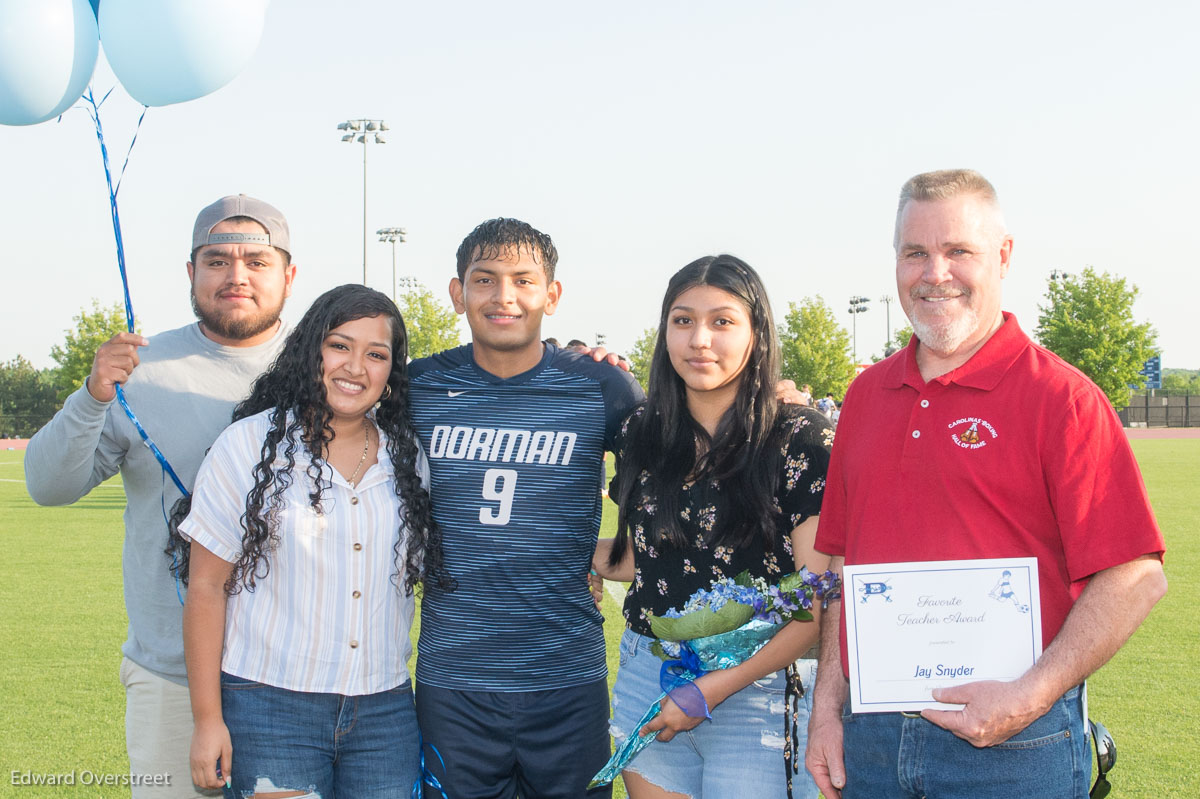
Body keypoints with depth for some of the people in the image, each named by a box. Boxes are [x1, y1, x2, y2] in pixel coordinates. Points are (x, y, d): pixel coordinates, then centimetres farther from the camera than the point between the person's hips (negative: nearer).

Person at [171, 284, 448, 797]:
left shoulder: (408, 457, 8)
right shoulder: (251, 444, -3)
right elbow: (206, 587, -3)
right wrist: (207, 718, -6)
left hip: (385, 712, 4)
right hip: (269, 707, -3)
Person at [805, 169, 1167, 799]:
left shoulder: (1060, 398, -7)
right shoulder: (866, 395, 10)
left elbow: (1136, 578, -12)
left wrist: (1030, 698, -19)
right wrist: (827, 706, 6)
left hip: (1011, 746, -5)